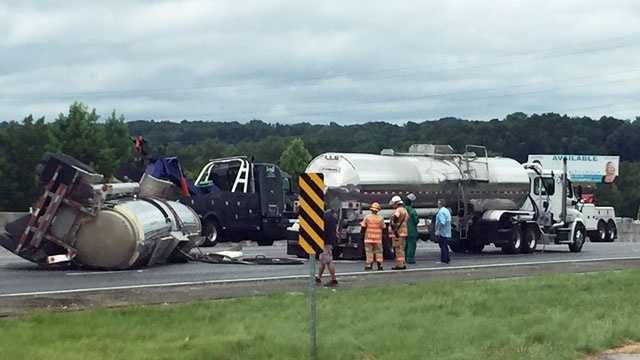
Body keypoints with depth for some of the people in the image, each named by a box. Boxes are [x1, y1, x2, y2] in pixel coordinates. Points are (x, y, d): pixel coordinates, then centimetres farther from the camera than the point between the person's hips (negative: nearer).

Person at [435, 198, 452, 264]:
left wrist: (438, 230, -24)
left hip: (442, 232, -10)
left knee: (443, 247, -7)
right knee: (445, 246, 15)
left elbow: (442, 222, -24)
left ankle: (444, 260, -7)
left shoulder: (441, 212, -15)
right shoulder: (447, 210, 16)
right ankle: (447, 259, 18)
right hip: (447, 233, 10)